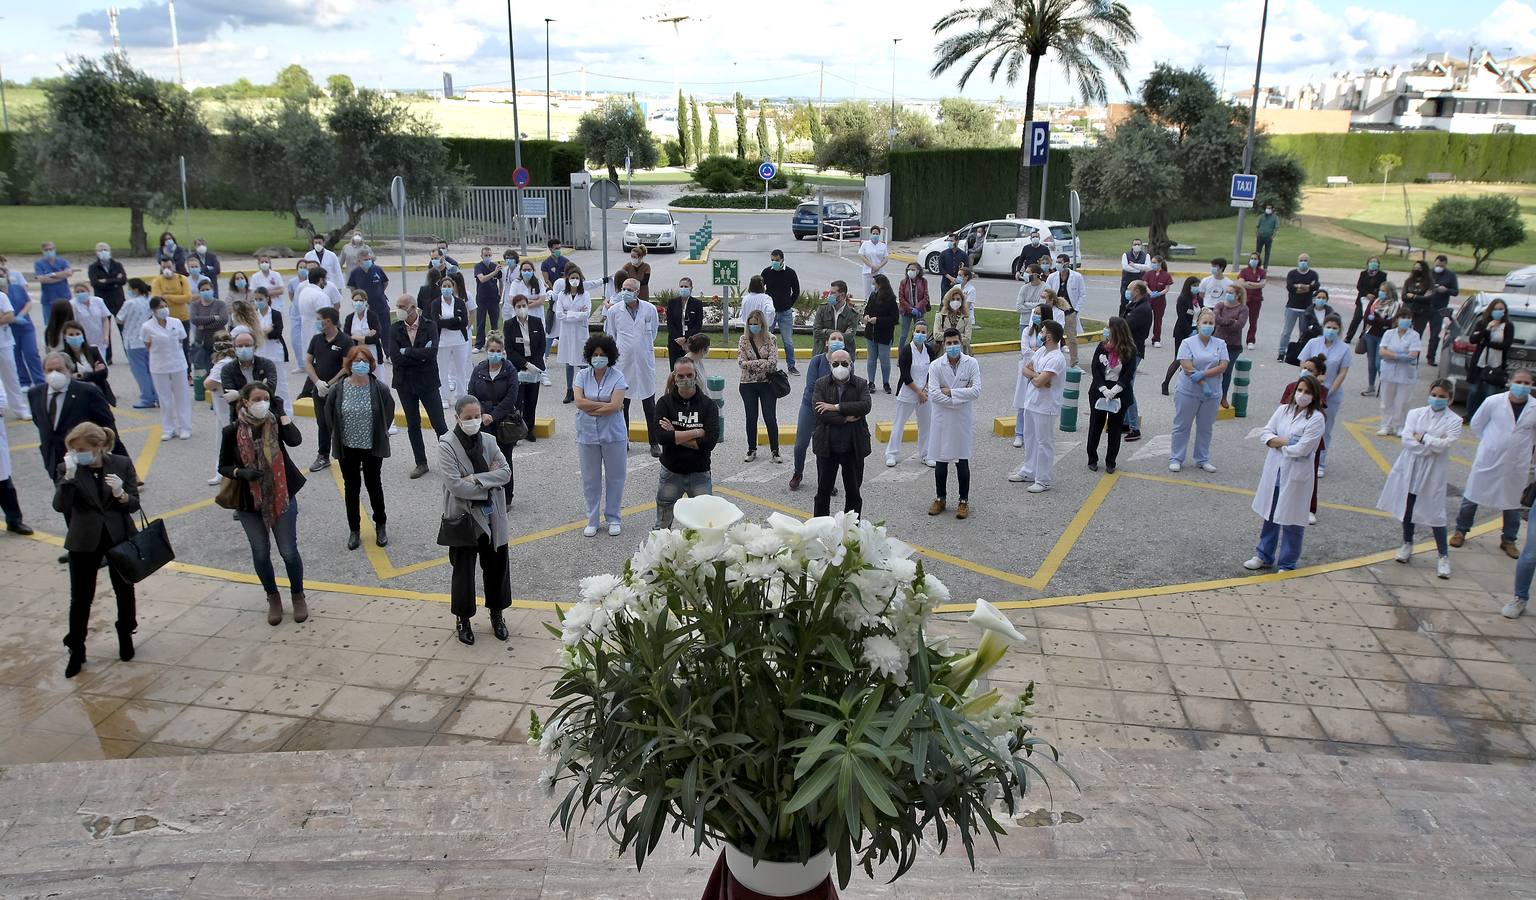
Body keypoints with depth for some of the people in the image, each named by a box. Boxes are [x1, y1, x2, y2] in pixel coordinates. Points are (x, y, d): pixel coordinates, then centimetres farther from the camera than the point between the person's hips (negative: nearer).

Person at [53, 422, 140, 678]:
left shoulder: (122, 464, -9)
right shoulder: (68, 469, -8)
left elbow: (134, 505, -7)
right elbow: (60, 506, -18)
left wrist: (120, 494, -27)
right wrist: (68, 476, -29)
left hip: (120, 537, 0)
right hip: (84, 542, 0)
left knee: (124, 590, 15)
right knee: (80, 597, 3)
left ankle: (126, 637, 35)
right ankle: (76, 652, 16)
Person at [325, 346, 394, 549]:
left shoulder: (379, 388, -13)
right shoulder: (338, 389, -10)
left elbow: (389, 411, 2)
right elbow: (329, 414, 5)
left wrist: (380, 432, 2)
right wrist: (338, 434, 5)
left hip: (372, 448, -1)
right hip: (347, 449, 1)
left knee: (374, 486, 12)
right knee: (351, 488, 12)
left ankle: (380, 526, 30)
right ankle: (354, 530, 25)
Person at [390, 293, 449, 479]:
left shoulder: (430, 326, -8)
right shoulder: (395, 329, -2)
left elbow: (431, 353, -22)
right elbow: (395, 358, -11)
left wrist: (406, 351, -16)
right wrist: (420, 356, -15)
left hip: (427, 382, -3)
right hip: (405, 383, 3)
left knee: (438, 423, 0)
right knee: (412, 425, 10)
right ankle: (421, 463, 21)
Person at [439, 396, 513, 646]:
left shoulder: (488, 441, 1)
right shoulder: (447, 445, -12)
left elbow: (506, 472, -7)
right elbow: (455, 485, -21)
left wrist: (476, 478, -19)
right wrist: (490, 480, -14)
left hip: (492, 516, 4)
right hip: (464, 517, -4)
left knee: (496, 566, 14)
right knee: (464, 569, 8)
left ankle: (496, 614, 32)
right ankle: (463, 620, 25)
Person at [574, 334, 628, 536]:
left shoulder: (617, 376, -8)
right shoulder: (583, 375, -1)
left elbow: (615, 406, -18)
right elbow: (579, 402, -14)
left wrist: (591, 409, -14)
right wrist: (606, 404, -16)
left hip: (613, 435, -2)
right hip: (587, 435, 2)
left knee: (614, 477, 9)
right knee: (590, 479, 10)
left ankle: (612, 518, 23)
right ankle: (592, 520, 22)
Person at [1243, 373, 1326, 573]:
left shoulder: (1316, 419, -12)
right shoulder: (1283, 409, 4)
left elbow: (1301, 449, -18)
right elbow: (1265, 432, 1)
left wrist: (1277, 444, -6)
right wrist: (1283, 441, -15)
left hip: (1296, 474, -5)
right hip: (1274, 471, 5)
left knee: (1292, 520, 4)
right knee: (1270, 515, 17)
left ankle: (1287, 563, 17)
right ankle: (1264, 556, 32)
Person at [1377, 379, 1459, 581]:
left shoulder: (1454, 421, -5)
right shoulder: (1416, 413, 0)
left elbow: (1445, 444, -19)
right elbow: (1407, 440, -11)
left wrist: (1422, 438, -13)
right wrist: (1432, 446, -16)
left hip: (1433, 473, -3)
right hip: (1410, 468, 3)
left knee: (1434, 513, -2)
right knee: (1407, 508, 15)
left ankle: (1443, 556, 10)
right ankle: (1407, 545, 35)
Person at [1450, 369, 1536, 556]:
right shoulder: (1494, 402, -12)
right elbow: (1476, 424, 3)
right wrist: (1489, 443, 4)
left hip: (1517, 466, 1)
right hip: (1487, 461, -1)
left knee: (1512, 503, 13)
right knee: (1471, 498, 10)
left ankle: (1508, 539, 29)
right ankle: (1461, 530, 29)